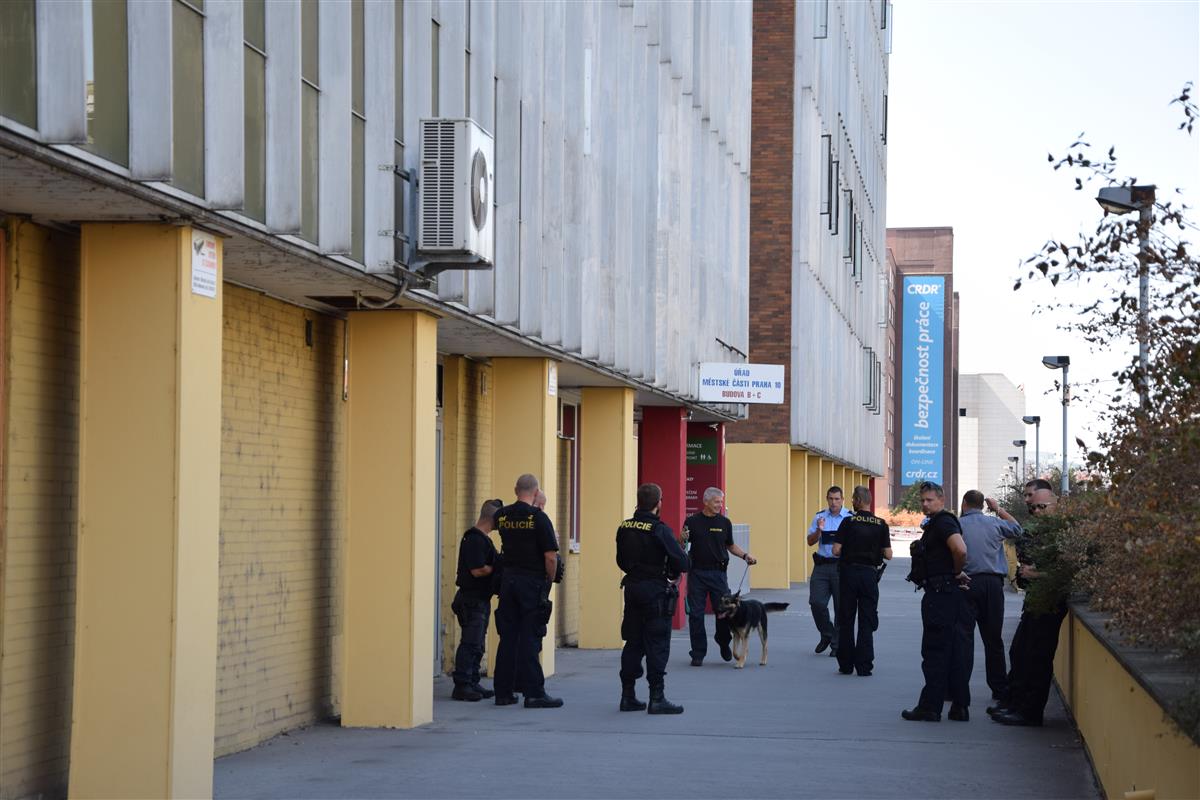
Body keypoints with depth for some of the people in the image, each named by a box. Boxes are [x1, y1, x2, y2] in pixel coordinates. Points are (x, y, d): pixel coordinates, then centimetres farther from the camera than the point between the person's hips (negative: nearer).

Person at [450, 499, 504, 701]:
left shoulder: (481, 538, 16)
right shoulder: (475, 539, -17)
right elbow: (477, 570, -23)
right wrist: (497, 568, -10)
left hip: (481, 599, 11)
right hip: (472, 599, -11)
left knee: (477, 645, 13)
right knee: (470, 644, -11)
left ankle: (473, 684, 18)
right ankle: (461, 686, -10)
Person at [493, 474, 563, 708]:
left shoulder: (502, 516, 4)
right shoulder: (538, 518, -12)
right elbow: (551, 557, -15)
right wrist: (549, 581, 2)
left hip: (508, 578, 5)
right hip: (532, 582, -5)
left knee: (507, 637, 9)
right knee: (529, 639, -4)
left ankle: (503, 692, 11)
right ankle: (534, 693, -3)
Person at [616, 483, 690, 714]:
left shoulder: (624, 528, 4)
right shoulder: (659, 530, -16)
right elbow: (682, 562, -16)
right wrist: (673, 574, 3)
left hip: (632, 588, 6)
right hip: (656, 590, -6)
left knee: (633, 642, 13)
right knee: (657, 645, -1)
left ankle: (628, 695, 16)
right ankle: (657, 698, -2)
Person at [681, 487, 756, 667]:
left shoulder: (724, 522, 6)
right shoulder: (692, 522, 0)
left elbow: (731, 545, 15)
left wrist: (745, 555, 0)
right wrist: (683, 540, -18)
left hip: (718, 573, 1)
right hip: (696, 572, -1)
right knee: (696, 614, 0)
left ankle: (723, 641, 27)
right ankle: (698, 654, 9)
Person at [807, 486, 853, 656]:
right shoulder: (819, 517, 9)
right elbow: (810, 541, 9)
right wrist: (819, 530, -9)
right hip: (821, 564, 3)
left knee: (841, 606, 1)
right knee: (816, 602, -4)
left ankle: (837, 644, 10)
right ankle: (826, 634, 19)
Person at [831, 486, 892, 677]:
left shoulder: (848, 522, -8)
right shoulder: (881, 525, -2)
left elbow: (836, 550, -11)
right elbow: (888, 555, -3)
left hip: (848, 572, -1)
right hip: (870, 573, 1)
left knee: (846, 620, 9)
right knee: (867, 621, 6)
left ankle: (846, 664, 11)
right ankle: (864, 666, 3)